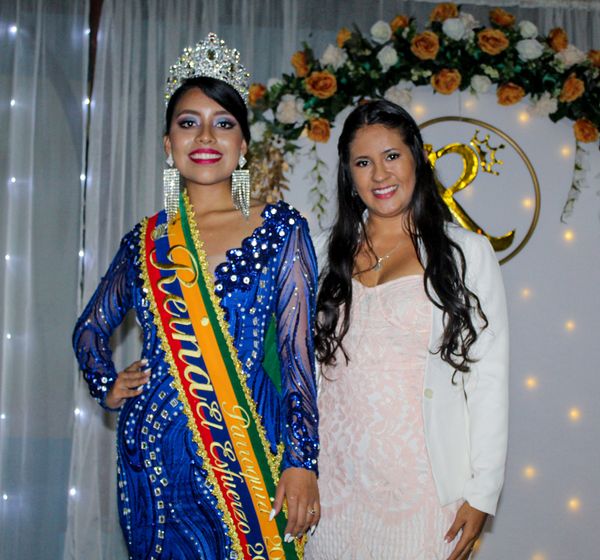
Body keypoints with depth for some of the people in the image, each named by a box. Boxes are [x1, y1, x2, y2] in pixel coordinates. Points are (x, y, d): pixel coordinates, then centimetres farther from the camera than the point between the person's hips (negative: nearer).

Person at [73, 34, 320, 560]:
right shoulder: (145, 240, 7)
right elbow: (92, 326, 23)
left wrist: (301, 459, -10)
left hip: (248, 447, -2)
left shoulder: (281, 228, -1)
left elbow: (297, 347, -5)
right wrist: (106, 386, 6)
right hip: (156, 455, 2)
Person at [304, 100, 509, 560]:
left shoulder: (466, 252, -2)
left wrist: (482, 493, -7)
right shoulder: (332, 255, 8)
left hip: (422, 481, -3)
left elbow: (490, 378, -4)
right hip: (336, 477, 3)